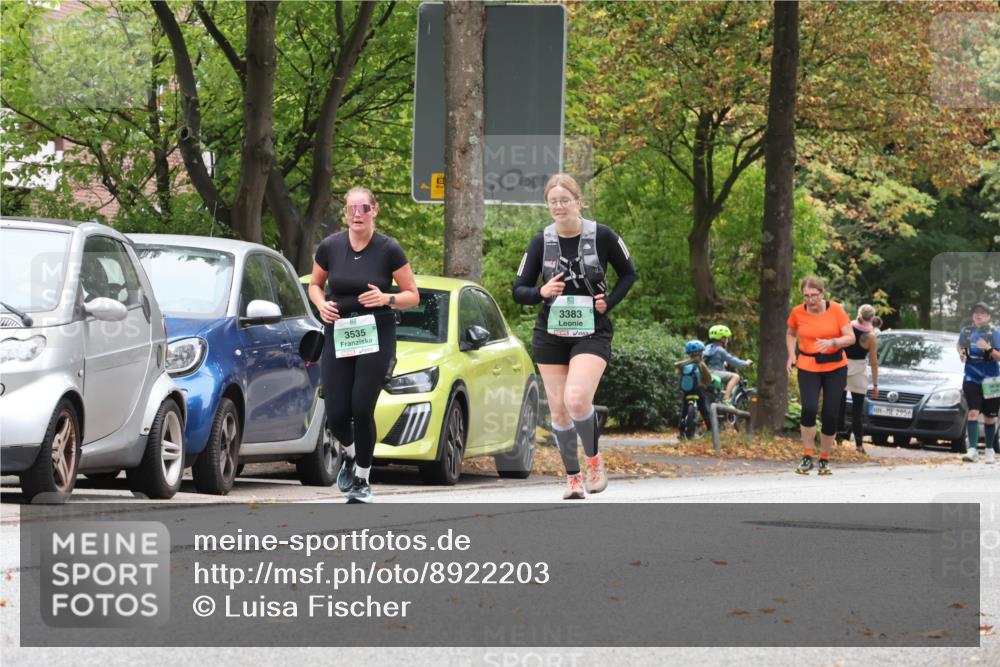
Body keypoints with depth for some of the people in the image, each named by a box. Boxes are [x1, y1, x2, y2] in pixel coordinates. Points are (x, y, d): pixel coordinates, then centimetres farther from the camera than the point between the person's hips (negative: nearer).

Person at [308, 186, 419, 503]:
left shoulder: (389, 250, -6)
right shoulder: (330, 247, 0)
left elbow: (413, 296, 1)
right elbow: (314, 284, 16)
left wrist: (386, 299, -18)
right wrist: (321, 304, -5)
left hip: (376, 336, -2)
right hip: (338, 337, 2)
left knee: (362, 408, -13)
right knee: (336, 415, -4)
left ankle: (362, 480, 6)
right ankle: (351, 454, 32)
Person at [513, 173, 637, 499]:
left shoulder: (602, 236, -5)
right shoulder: (541, 241, 0)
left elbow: (628, 273, 9)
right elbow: (519, 290, 4)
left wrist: (609, 302, -6)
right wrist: (541, 292, -17)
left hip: (592, 334, -3)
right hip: (551, 335, 3)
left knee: (577, 399, -22)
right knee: (558, 408, 4)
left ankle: (594, 457, 3)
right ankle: (573, 477, 18)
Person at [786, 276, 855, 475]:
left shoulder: (836, 310, -7)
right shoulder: (798, 313, -3)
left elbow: (850, 338, -7)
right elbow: (790, 334, 17)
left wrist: (832, 342, -26)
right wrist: (791, 355, 1)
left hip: (835, 368, 0)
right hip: (808, 368, 0)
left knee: (831, 414, 0)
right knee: (809, 408, -21)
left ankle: (824, 459, 17)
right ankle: (807, 457, -10)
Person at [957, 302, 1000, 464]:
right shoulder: (966, 331, 2)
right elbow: (960, 345, 20)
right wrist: (961, 353, -1)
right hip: (971, 379, 1)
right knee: (973, 413, -14)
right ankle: (972, 449, -20)